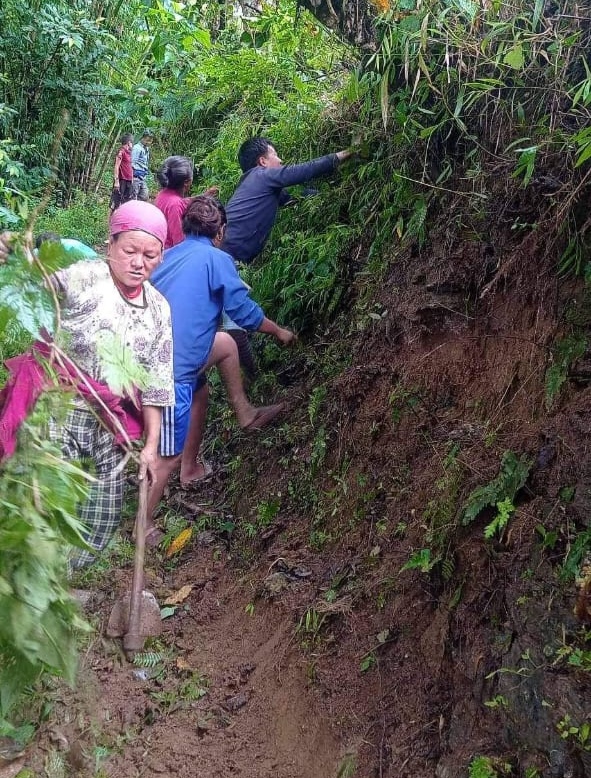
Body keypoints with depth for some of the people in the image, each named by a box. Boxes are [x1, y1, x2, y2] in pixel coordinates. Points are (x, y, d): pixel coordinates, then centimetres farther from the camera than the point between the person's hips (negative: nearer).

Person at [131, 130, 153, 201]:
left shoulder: (147, 149, 15)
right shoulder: (137, 148, -11)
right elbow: (132, 163, -13)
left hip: (143, 178, 8)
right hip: (136, 177, -8)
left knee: (145, 197, 6)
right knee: (134, 197, -4)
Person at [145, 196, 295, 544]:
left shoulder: (168, 256, 13)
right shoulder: (216, 259, -6)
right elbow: (246, 312, -1)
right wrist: (281, 332, 16)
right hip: (172, 370, -8)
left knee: (225, 343, 28)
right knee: (170, 455, 5)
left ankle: (245, 413, 37)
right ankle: (143, 524, 14)